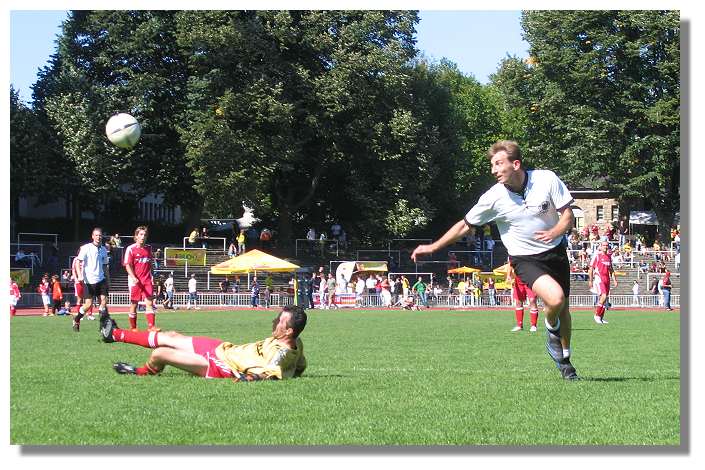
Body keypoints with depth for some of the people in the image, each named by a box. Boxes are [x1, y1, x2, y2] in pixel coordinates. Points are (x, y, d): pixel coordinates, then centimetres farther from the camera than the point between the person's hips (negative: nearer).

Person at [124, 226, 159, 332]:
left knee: (149, 302, -6)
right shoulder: (131, 249, -4)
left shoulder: (149, 248, 11)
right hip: (135, 281, -4)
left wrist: (151, 277, 9)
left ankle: (151, 326, -9)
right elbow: (127, 265, -7)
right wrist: (133, 277, -20)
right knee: (134, 304, 3)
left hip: (147, 280, 4)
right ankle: (133, 328, 11)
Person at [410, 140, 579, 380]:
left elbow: (568, 215, -6)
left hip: (555, 251, 2)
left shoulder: (547, 180, -13)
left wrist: (554, 232, -27)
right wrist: (433, 247, 2)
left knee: (563, 308, 10)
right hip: (525, 259, -2)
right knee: (555, 298, -28)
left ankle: (564, 360, 34)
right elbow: (465, 225, 0)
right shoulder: (494, 197, -13)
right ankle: (552, 330, 7)